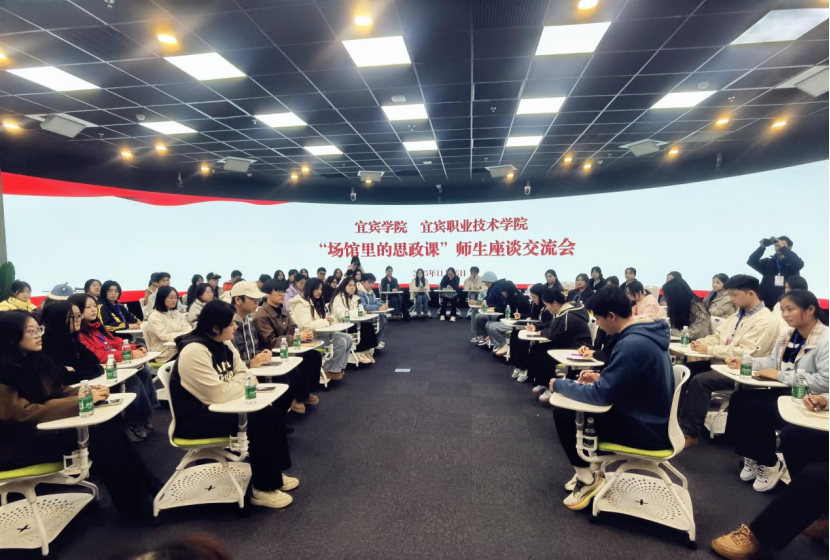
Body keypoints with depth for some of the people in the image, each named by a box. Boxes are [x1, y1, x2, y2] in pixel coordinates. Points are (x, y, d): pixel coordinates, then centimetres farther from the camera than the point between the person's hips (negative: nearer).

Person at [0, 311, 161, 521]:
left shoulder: (35, 359, 5)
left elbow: (59, 391, 9)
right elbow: (25, 413, -24)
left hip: (41, 429, 7)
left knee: (110, 425, -16)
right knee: (95, 438, -25)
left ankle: (150, 490, -12)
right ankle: (137, 505, -15)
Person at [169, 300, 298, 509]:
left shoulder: (224, 344, 2)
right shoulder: (194, 351, -26)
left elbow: (243, 374, 9)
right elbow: (218, 394, -30)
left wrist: (242, 381, -13)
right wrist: (241, 382, -11)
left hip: (217, 409, 9)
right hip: (197, 419, -9)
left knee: (274, 415, -2)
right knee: (259, 424, -24)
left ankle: (275, 474, 13)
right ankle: (263, 489, -8)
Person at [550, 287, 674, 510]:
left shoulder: (632, 344, -30)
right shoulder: (645, 334, 2)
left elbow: (602, 395, -26)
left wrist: (560, 385, -13)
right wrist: (601, 377, 6)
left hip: (646, 430, -10)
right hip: (650, 419, 10)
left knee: (563, 413, -8)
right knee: (578, 405, 18)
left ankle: (588, 479, 9)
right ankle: (589, 469, 24)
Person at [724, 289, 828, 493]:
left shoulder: (825, 340, -18)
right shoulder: (789, 335, 8)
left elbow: (825, 381, -27)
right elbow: (773, 361, 14)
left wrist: (781, 375, -23)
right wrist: (744, 362, -2)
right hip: (785, 393, 8)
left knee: (756, 408, -25)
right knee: (738, 399, -12)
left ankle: (769, 463, -1)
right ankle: (751, 455, 3)